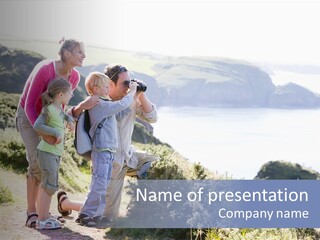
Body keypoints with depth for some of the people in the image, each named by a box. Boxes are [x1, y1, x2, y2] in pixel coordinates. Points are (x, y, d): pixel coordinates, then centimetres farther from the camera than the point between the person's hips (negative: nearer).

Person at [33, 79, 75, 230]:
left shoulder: (58, 108, 9)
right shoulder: (49, 109, -16)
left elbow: (64, 116, 30)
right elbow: (37, 126, -22)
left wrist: (70, 120, 10)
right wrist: (55, 132, -24)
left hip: (55, 152, 9)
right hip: (47, 152, -9)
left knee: (46, 185, 15)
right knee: (50, 186, -8)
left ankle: (44, 217, 23)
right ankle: (41, 221, -4)